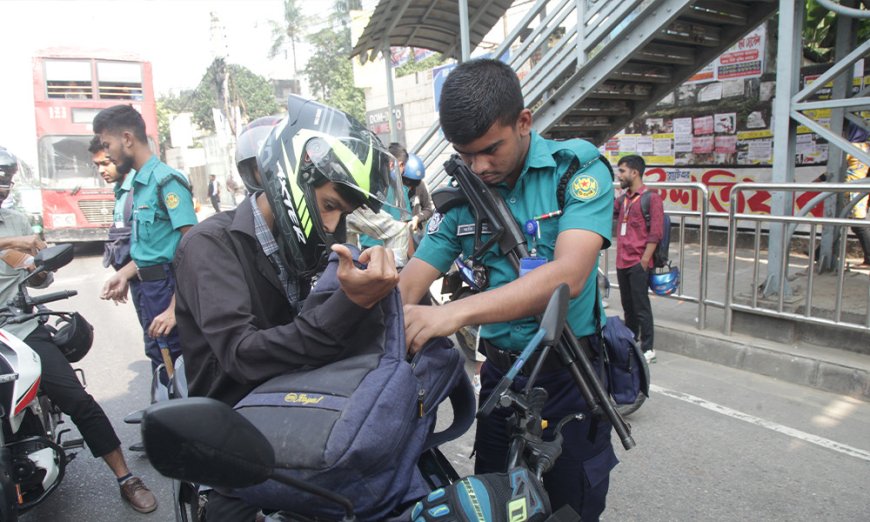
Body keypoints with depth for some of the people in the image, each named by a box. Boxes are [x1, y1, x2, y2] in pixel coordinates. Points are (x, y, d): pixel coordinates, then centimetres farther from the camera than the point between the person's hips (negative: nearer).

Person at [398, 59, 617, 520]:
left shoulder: (577, 166, -12)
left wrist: (455, 313, -36)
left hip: (570, 376, -3)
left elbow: (569, 275, -27)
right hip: (500, 374, 4)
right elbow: (409, 285, -5)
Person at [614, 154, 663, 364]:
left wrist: (644, 261, -15)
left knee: (641, 307, -1)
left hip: (638, 264, -7)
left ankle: (648, 349, 8)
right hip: (622, 263, 7)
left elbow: (655, 233, -11)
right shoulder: (622, 199, 16)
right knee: (628, 307, 14)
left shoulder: (651, 197, -6)